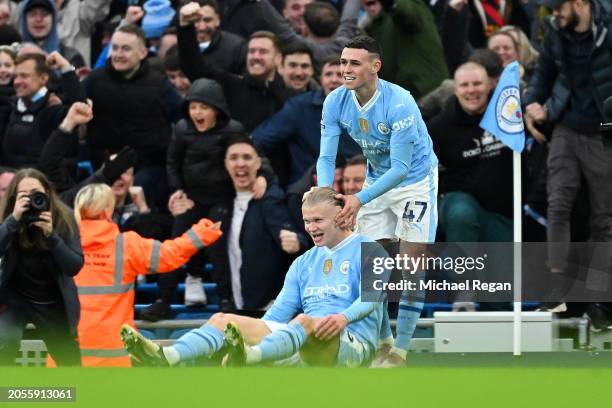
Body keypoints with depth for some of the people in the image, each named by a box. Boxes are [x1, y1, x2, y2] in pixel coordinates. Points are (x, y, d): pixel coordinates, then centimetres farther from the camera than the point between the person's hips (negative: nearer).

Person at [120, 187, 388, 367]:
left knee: (304, 321, -41)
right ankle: (165, 357, -38)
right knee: (224, 319, -10)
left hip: (354, 343, -7)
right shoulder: (303, 263, 26)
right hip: (305, 344, 7)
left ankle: (247, 356, -71)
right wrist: (251, 333, 1)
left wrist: (344, 317, -32)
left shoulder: (368, 250, 6)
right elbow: (280, 311, 19)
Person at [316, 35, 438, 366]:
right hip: (376, 182, 6)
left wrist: (359, 200, -39)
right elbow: (327, 157, -14)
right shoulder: (336, 102, -15)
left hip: (415, 181, -6)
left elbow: (401, 168, -31)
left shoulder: (399, 103, -31)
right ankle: (383, 341, 18)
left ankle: (400, 351, -3)